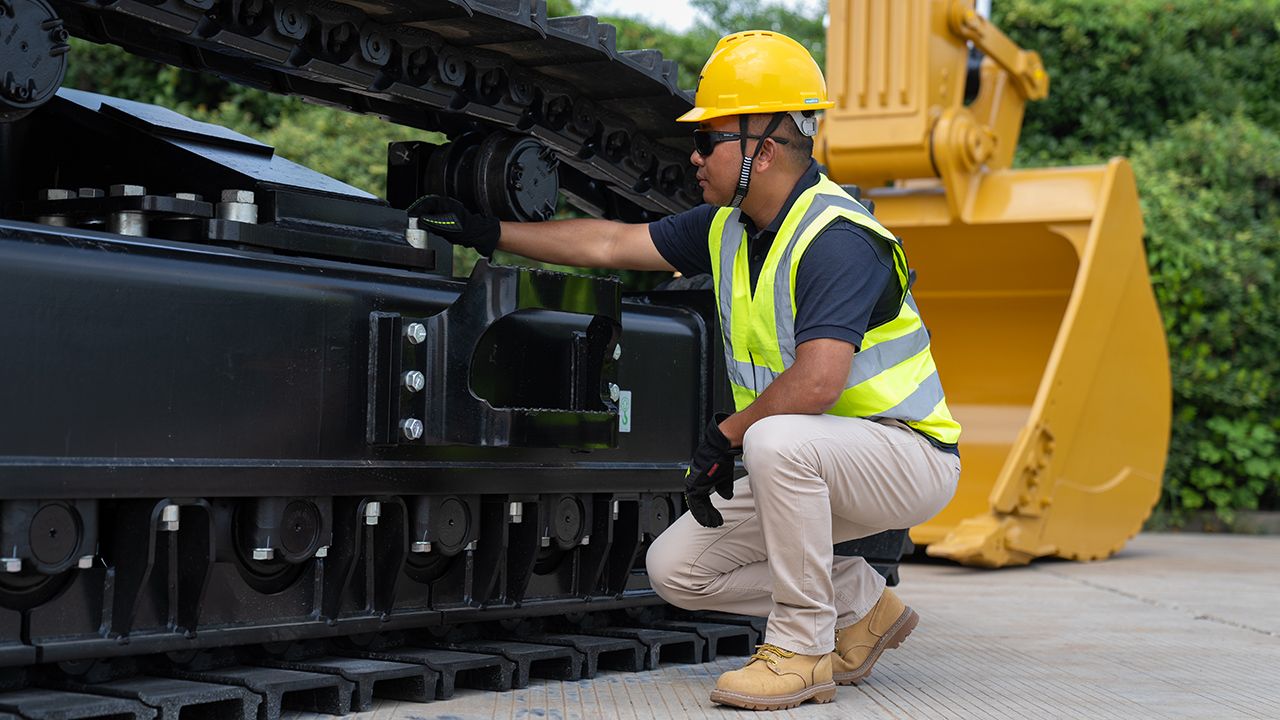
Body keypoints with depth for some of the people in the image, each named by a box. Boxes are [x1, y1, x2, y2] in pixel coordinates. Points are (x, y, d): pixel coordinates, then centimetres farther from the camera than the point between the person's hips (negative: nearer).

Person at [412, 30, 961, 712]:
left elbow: (816, 383, -35)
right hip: (806, 464, 9)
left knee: (779, 440, -39)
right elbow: (614, 244, 12)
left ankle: (804, 650, -21)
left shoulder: (836, 240, -25)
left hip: (907, 455, -9)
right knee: (676, 569, 2)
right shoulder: (729, 225, 3)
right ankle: (862, 605, 14)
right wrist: (488, 232, 12)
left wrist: (723, 437, -21)